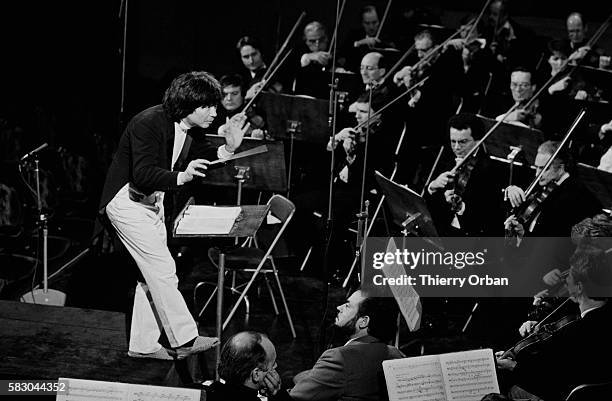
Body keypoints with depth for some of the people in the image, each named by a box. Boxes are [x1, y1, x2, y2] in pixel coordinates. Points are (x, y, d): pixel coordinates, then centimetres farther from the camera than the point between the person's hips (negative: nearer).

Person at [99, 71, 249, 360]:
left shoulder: (189, 130, -1)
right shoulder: (149, 123, -27)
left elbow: (196, 163, 8)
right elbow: (142, 176, -35)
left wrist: (227, 149, -6)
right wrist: (181, 177, -49)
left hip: (153, 201, 10)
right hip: (127, 202, -9)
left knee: (154, 273, 10)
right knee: (162, 268, -12)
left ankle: (142, 344, 18)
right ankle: (183, 340, -8)